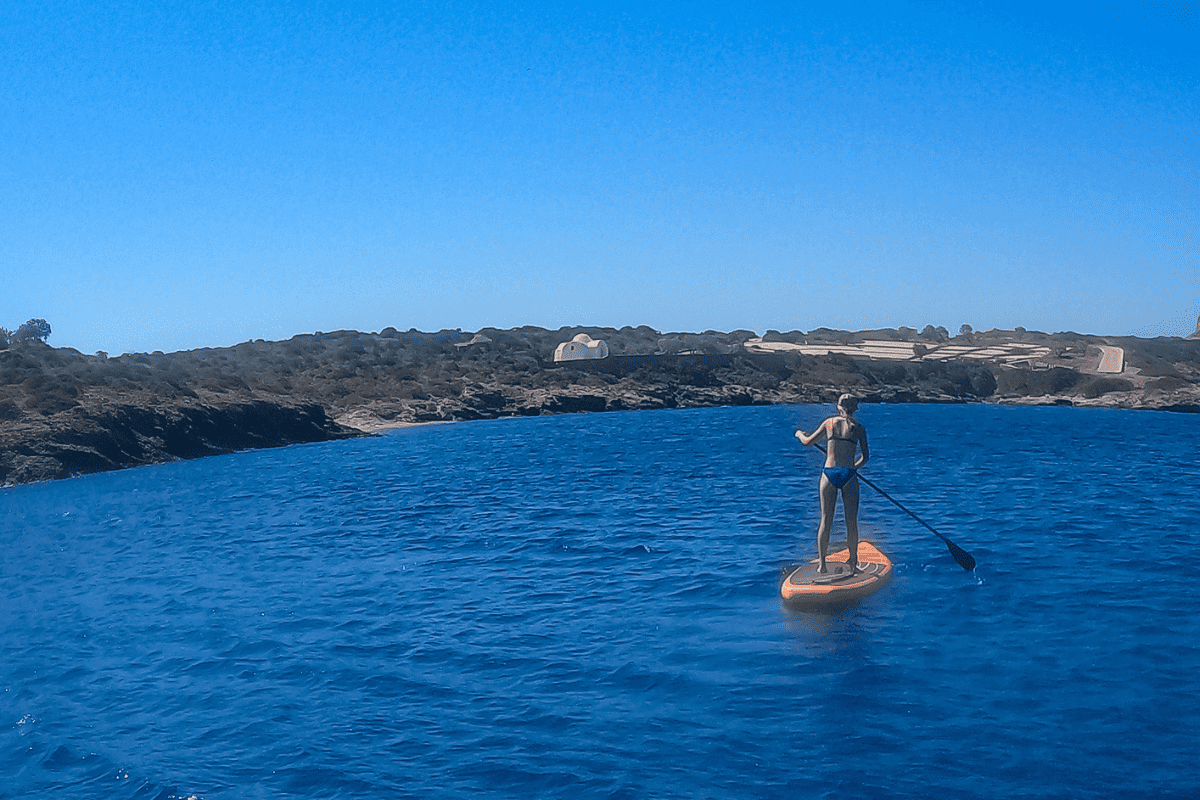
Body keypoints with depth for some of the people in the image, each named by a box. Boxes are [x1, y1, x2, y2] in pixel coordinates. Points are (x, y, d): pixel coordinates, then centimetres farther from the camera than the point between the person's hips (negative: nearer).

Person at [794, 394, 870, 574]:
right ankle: (853, 564, 10)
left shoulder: (829, 422, 7)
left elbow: (808, 441, 18)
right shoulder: (858, 427, 4)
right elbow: (865, 457, 7)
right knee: (851, 522, 6)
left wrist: (799, 434, 39)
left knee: (825, 520, 6)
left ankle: (822, 563, 6)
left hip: (829, 473, 1)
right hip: (848, 475, -1)